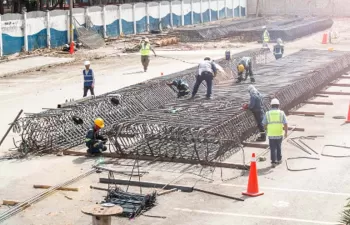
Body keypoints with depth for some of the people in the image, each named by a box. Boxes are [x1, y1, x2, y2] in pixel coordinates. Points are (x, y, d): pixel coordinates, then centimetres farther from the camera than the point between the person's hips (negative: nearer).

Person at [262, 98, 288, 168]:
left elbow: (264, 125, 2)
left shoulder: (268, 113, -2)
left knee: (273, 148, 7)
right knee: (279, 147, 21)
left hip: (271, 134, -1)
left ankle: (273, 162, 4)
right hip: (279, 134, 1)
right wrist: (286, 132, 5)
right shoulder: (281, 113, -3)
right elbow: (285, 124, -7)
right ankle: (279, 159, 31)